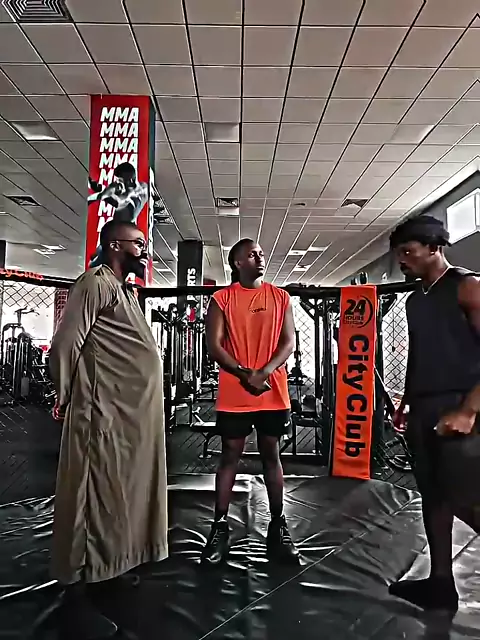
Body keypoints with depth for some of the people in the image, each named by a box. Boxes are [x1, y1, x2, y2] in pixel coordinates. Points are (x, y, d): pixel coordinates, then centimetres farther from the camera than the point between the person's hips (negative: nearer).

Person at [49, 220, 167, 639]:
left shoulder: (125, 290, 19)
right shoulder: (97, 283, -10)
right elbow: (65, 345, -15)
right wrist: (68, 399, -4)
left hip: (135, 415, 9)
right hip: (106, 415, -9)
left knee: (119, 495, 17)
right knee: (96, 497, -2)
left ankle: (112, 571, 33)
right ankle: (77, 598, 11)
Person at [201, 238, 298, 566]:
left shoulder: (280, 297, 7)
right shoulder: (222, 299, 1)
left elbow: (289, 342, 1)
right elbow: (214, 346, -5)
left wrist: (264, 373, -14)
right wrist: (246, 375, -15)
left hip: (273, 393, 2)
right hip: (234, 394, -1)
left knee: (271, 455, 11)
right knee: (230, 456, 6)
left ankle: (278, 524, 22)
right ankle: (220, 527, 17)